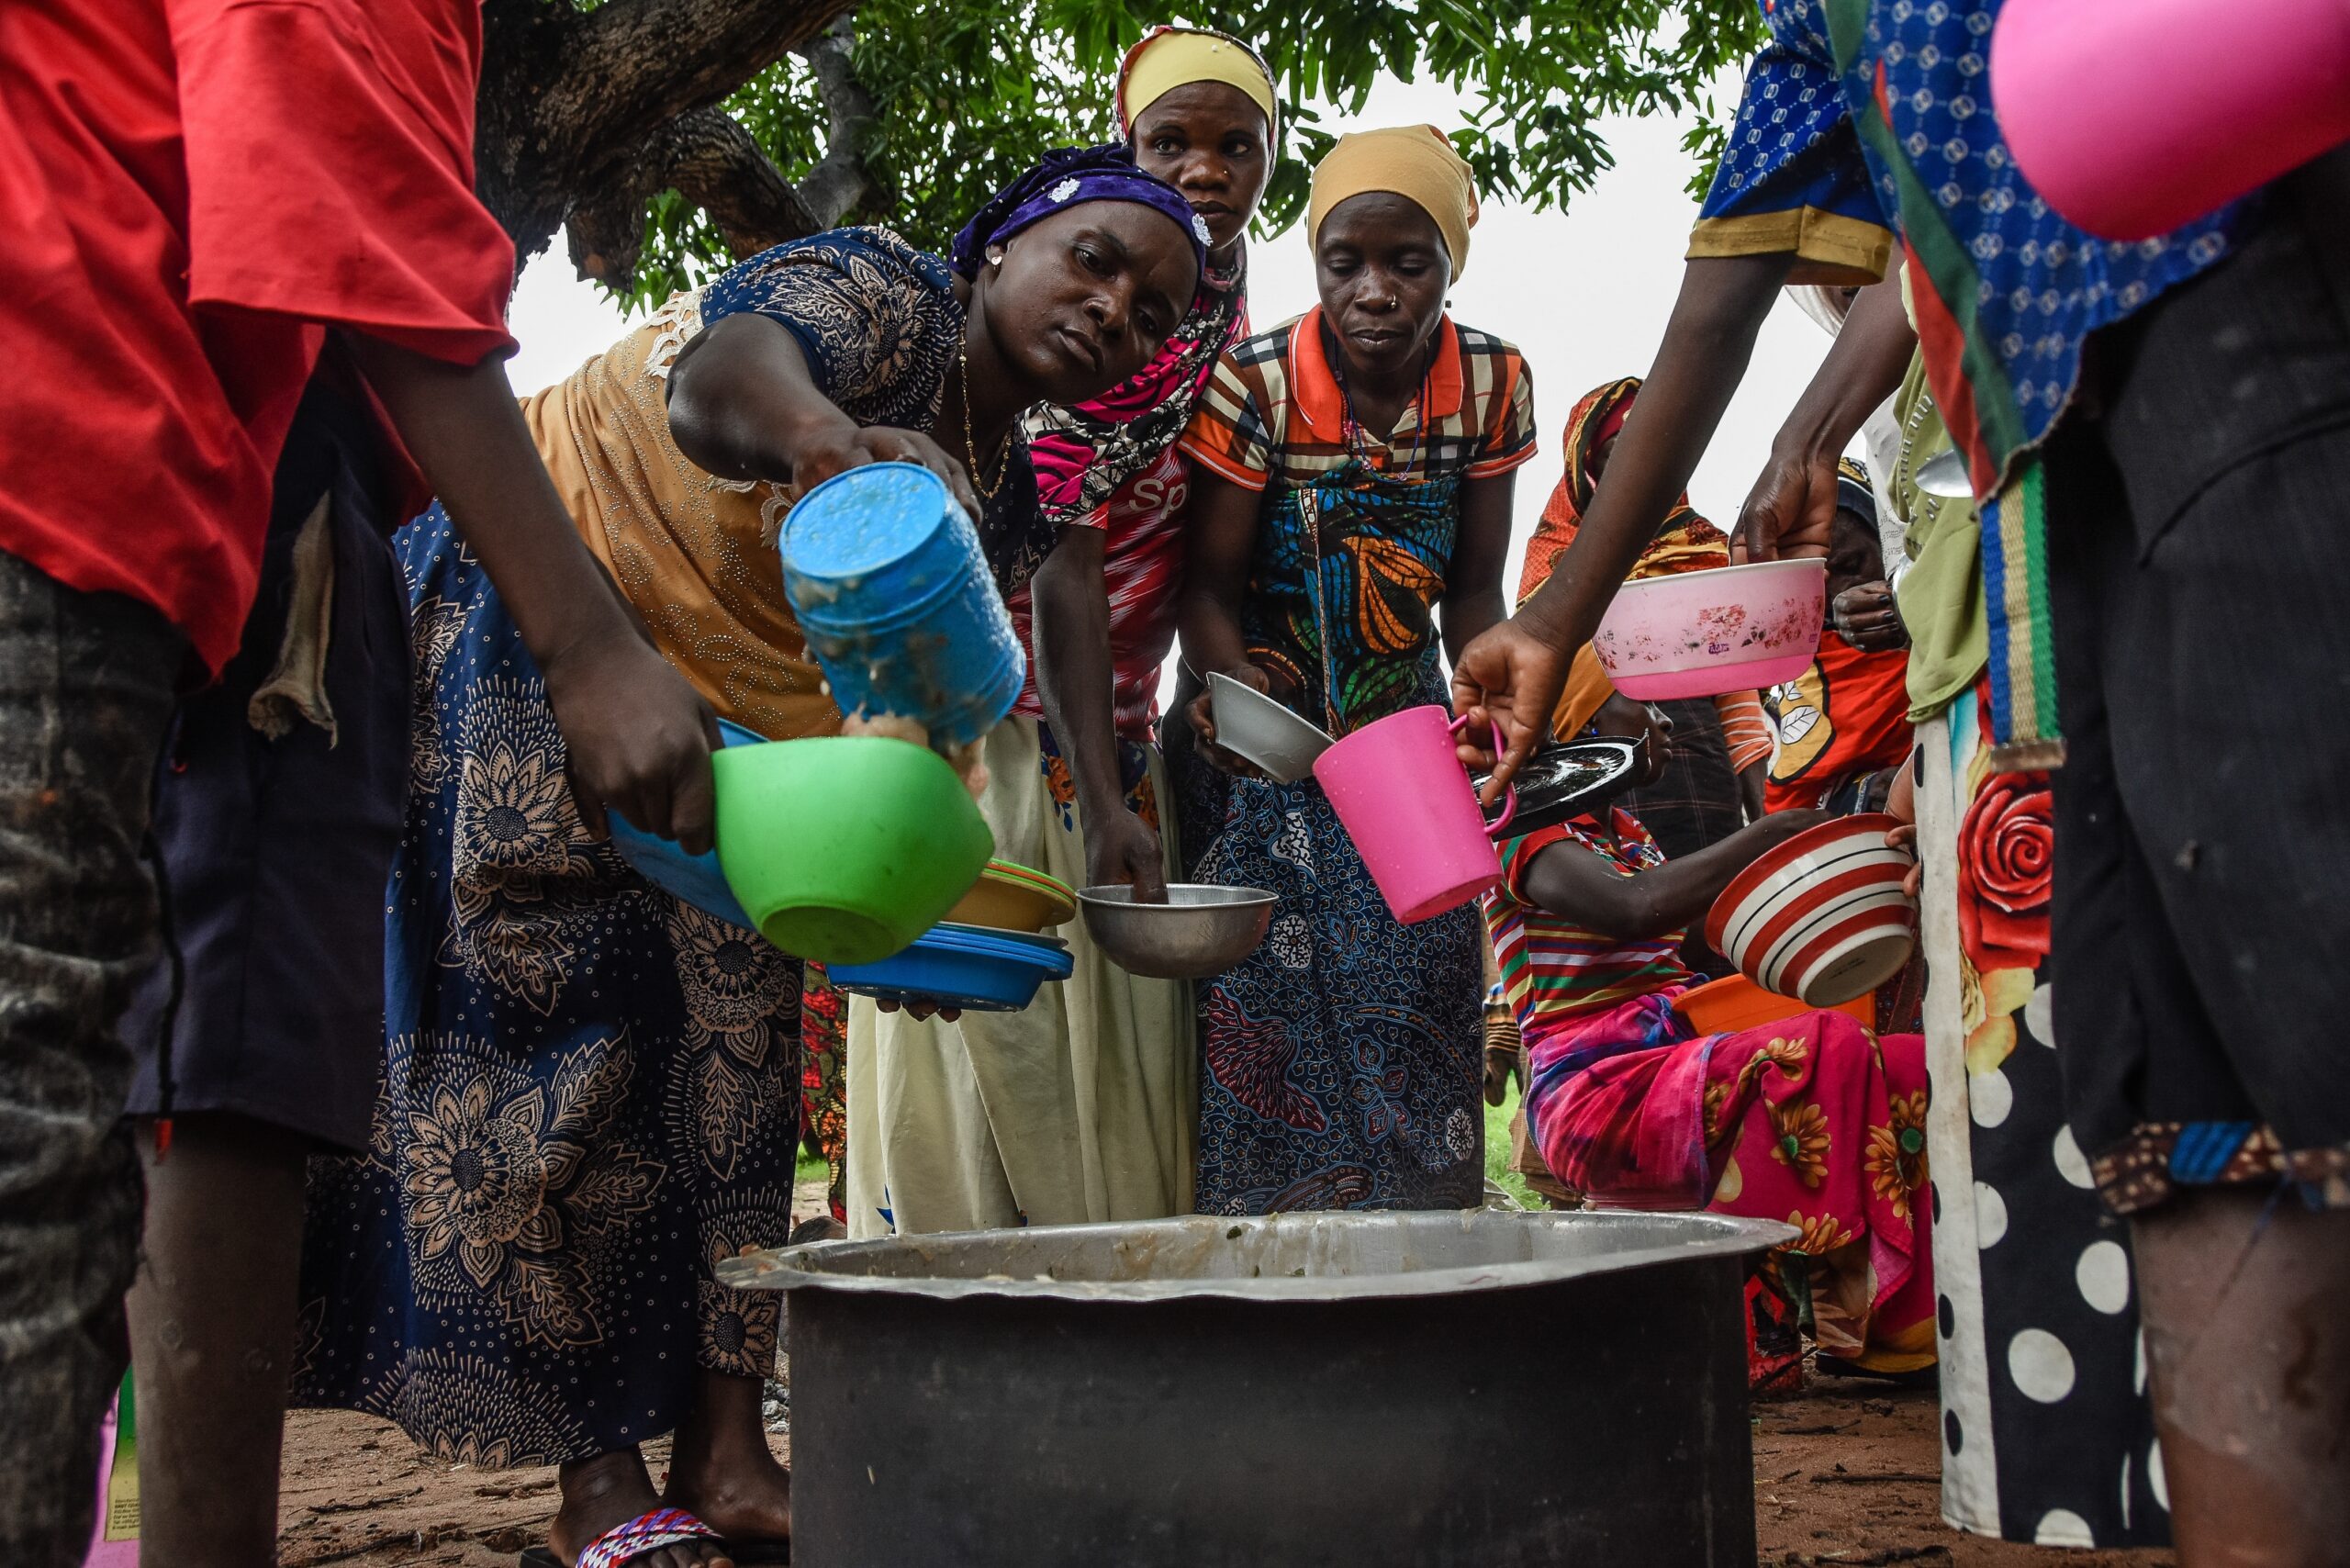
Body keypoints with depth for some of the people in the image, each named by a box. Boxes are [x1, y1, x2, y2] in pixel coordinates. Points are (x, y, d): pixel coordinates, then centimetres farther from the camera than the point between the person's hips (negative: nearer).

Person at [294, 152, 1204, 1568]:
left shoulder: (1006, 508, 6)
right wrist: (825, 438, -62)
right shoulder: (886, 292, -16)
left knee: (736, 1039, 2)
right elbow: (720, 371, -39)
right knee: (573, 1036, -11)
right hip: (524, 631, -8)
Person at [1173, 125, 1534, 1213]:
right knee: (1269, 995, -9)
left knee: (1419, 986, -2)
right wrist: (1238, 700, -32)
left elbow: (1472, 593, 0)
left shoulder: (1492, 383, -6)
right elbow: (1207, 585, -13)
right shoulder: (1251, 385, -16)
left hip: (1404, 727, 3)